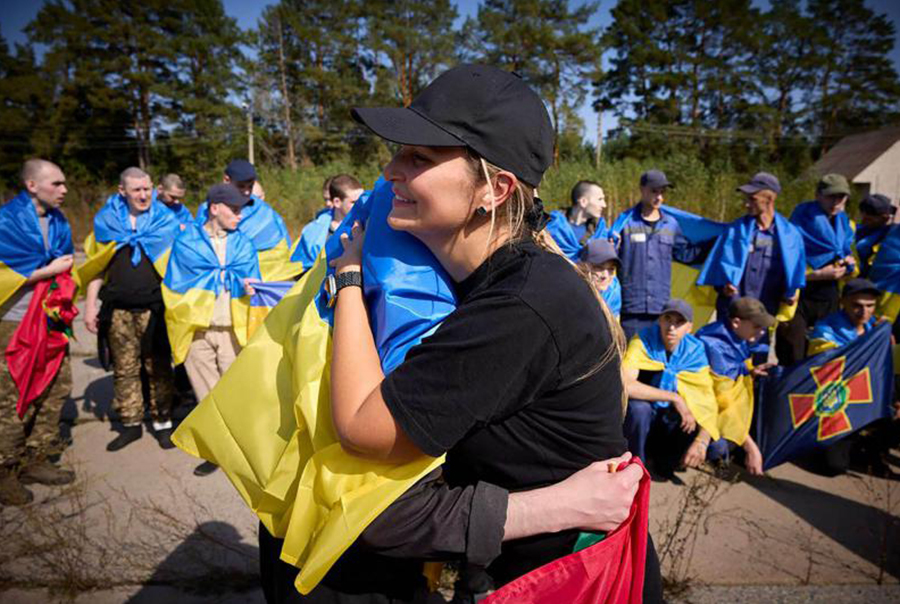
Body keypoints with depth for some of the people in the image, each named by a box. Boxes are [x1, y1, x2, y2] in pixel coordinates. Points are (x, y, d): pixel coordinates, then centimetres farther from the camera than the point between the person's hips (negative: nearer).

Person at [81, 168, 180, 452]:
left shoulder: (165, 220, 3)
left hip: (154, 308, -2)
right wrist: (90, 304, 6)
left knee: (159, 368, 3)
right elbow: (97, 266, 12)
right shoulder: (106, 220, 7)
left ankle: (163, 423, 15)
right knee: (124, 370, 9)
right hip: (118, 310, 2)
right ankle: (131, 424, 22)